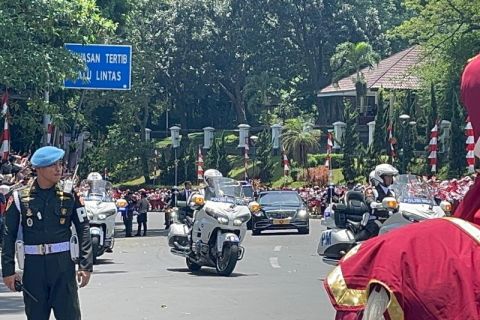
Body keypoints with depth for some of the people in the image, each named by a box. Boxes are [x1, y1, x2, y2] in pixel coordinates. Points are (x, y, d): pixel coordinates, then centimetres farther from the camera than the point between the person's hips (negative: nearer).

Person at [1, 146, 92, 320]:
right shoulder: (20, 198, 1)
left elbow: (83, 230, 3)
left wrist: (85, 266, -4)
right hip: (33, 265, 0)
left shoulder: (70, 196, 3)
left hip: (63, 265, 0)